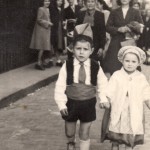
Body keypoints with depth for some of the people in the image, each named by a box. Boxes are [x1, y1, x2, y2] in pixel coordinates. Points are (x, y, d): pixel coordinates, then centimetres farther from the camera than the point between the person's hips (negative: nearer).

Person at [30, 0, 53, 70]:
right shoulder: (41, 9, -13)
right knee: (42, 47, -8)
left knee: (43, 47, 11)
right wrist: (47, 23, -16)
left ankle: (41, 62, 17)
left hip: (46, 30, 9)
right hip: (42, 30, -9)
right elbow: (39, 20, -17)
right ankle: (39, 63, -3)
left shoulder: (47, 9, 13)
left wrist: (50, 23, 6)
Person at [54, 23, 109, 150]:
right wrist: (61, 104, -14)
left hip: (88, 104, -1)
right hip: (71, 103, 1)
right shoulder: (67, 66, -12)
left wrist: (104, 99, -14)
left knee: (84, 135, 7)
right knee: (69, 133, 18)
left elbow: (102, 85, 0)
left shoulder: (96, 67, -9)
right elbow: (60, 86, -9)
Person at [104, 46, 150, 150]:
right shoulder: (116, 76, -4)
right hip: (118, 114, 0)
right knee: (115, 141, 11)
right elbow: (109, 95, 0)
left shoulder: (141, 78, 0)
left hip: (134, 116, 0)